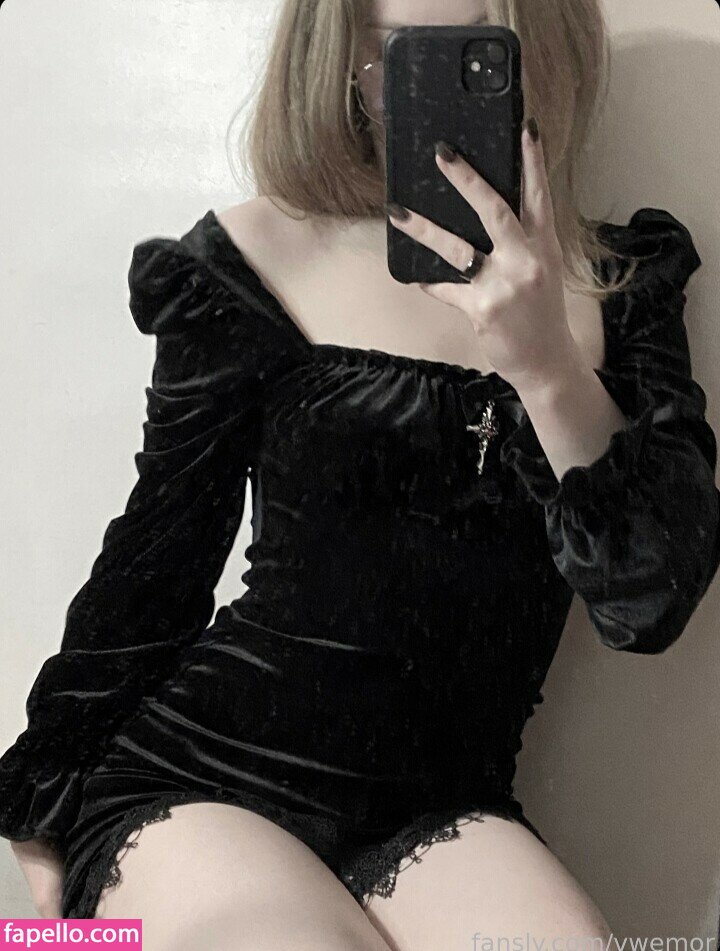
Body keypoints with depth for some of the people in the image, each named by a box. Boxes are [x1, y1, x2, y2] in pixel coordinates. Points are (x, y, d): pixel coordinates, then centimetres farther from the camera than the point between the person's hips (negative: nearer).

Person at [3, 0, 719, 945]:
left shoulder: (621, 281, 5)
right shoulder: (263, 256, -2)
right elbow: (152, 565, 5)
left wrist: (548, 369, -20)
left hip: (440, 817, 2)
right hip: (197, 784, -1)